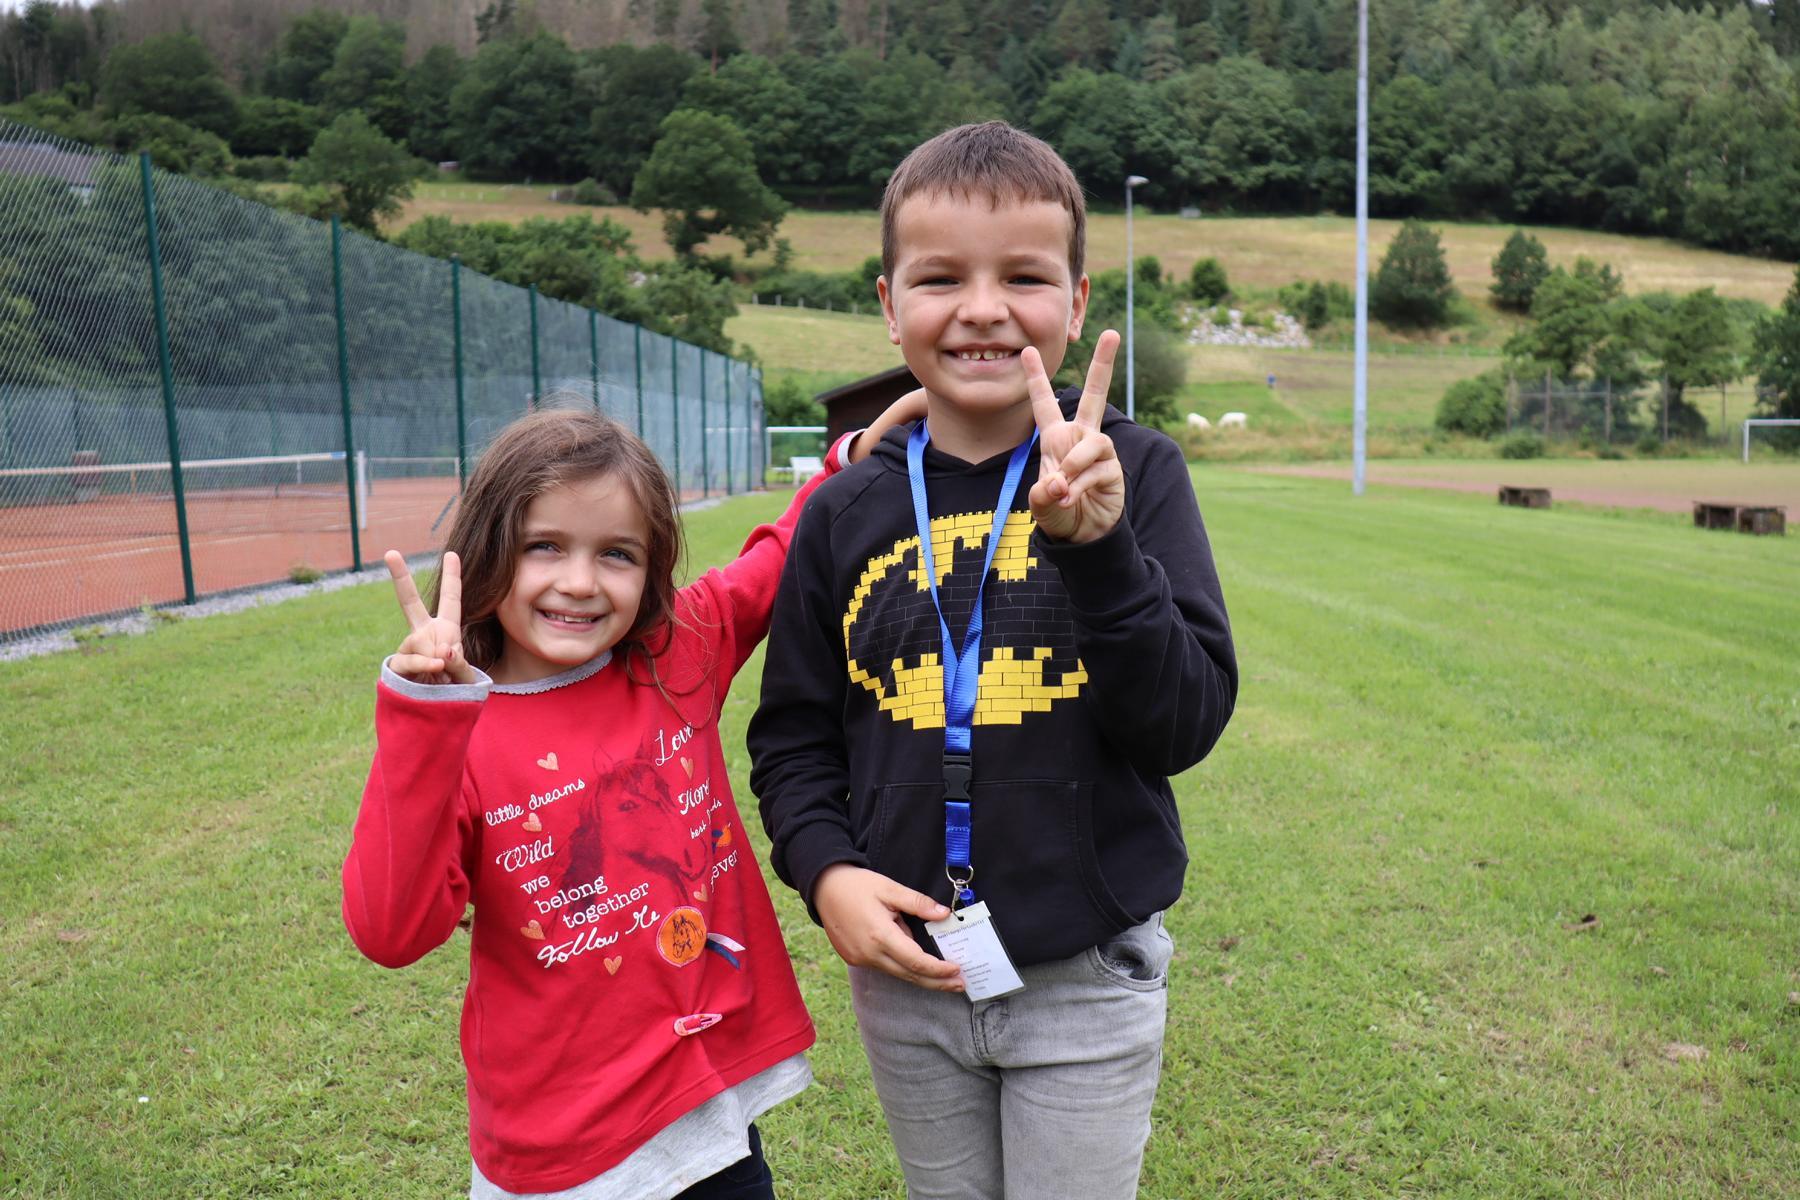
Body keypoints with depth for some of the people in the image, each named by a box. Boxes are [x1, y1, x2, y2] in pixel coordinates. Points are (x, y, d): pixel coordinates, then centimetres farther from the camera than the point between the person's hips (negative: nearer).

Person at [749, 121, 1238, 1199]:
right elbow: (794, 734, 6)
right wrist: (826, 869, -11)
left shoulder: (1135, 473, -8)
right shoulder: (849, 512, -2)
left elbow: (1188, 727, -16)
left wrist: (1098, 546, -28)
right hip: (906, 974, 3)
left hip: (1085, 979, -2)